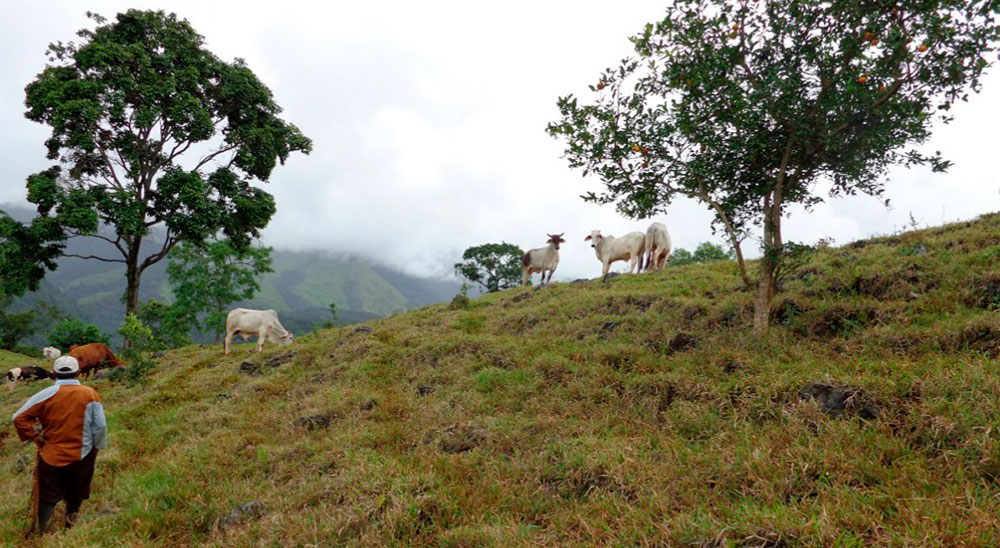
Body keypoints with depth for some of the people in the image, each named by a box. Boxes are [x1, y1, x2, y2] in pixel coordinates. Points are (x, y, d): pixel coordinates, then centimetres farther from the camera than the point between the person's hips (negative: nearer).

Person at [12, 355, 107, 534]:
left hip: (51, 456, 0)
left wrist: (35, 437, -2)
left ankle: (39, 533, 23)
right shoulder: (90, 394, -11)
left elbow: (19, 418, -13)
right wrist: (95, 447, 5)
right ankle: (71, 529, 33)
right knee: (75, 497, 19)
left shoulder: (46, 395, -11)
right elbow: (100, 426, -10)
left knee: (47, 498, 16)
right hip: (81, 457, 1)